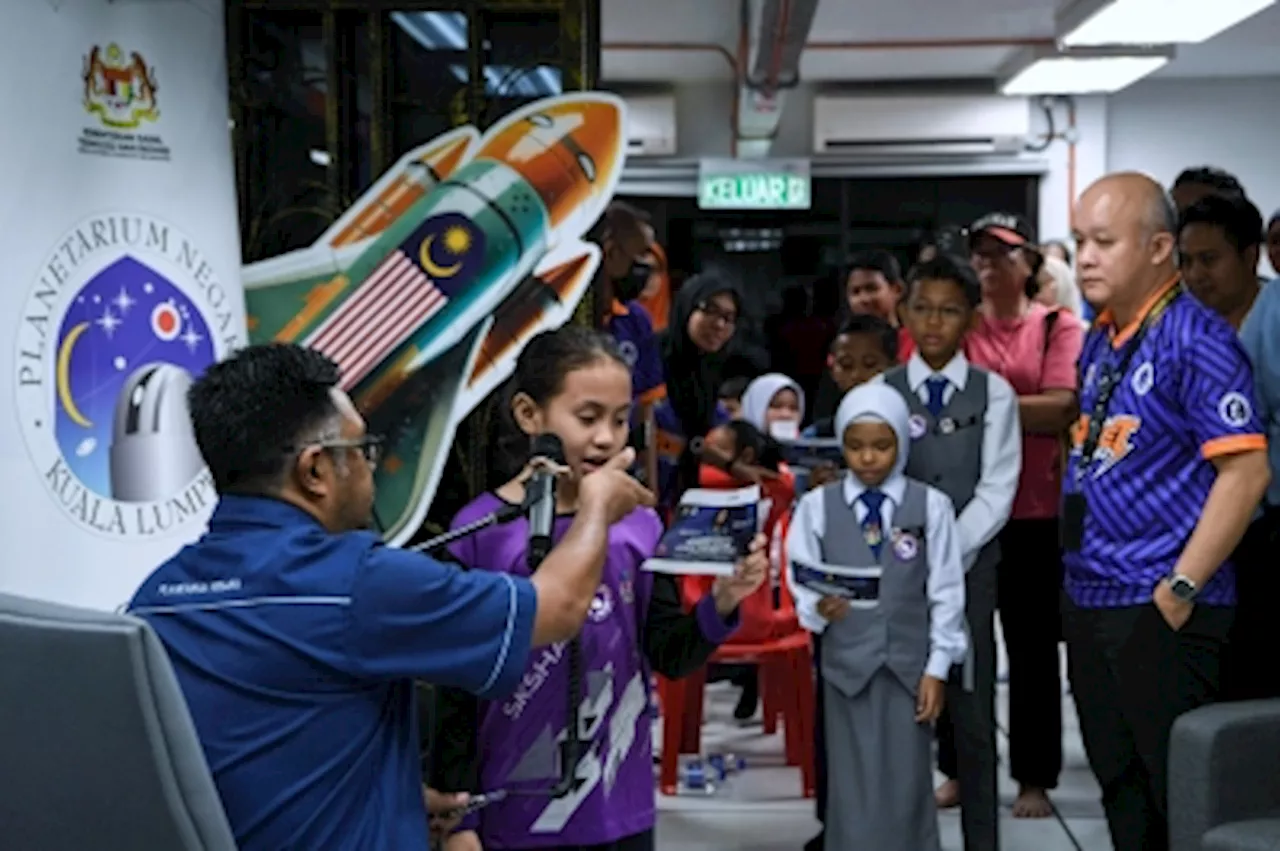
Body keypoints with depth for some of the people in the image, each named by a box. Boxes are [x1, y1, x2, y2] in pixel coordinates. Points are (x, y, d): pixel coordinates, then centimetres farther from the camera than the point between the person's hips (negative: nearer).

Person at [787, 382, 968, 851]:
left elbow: (946, 593, 0)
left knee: (908, 787, 8)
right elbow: (800, 579, 0)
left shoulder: (931, 506, -2)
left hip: (910, 663, 0)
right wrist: (818, 607, -22)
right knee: (853, 789, 5)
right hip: (847, 663, 0)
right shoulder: (817, 505, -1)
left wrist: (937, 667, -2)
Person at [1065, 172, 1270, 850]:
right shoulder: (1099, 342, 11)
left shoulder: (1196, 340, -13)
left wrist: (1181, 588, -19)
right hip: (1089, 601, 8)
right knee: (1118, 783, 17)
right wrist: (1077, 573, 15)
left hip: (1160, 609, -8)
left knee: (1181, 791, 0)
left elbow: (1245, 470, -18)